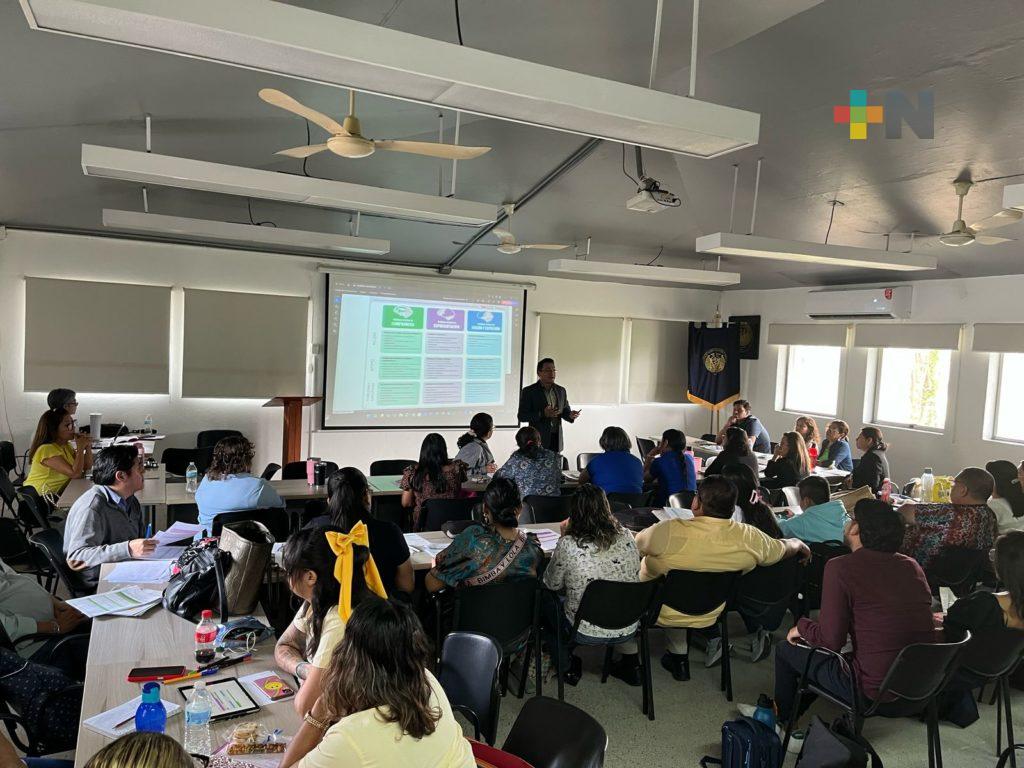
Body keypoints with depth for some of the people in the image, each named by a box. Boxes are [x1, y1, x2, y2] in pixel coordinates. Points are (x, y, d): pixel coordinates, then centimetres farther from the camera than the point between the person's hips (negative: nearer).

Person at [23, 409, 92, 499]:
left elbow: (87, 467, 6)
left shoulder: (66, 445, 6)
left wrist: (88, 447, -7)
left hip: (59, 494, 8)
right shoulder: (47, 449, -20)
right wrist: (80, 448, -21)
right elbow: (75, 474, -27)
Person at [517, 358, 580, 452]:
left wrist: (570, 415, -4)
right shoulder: (528, 391, -3)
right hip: (538, 439, -4)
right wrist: (543, 414, -21)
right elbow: (521, 416, -8)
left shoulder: (561, 390, 12)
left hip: (556, 439, 4)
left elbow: (565, 411, 20)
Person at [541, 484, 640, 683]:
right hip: (628, 631, 5)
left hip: (585, 633, -4)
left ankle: (567, 666, 33)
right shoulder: (627, 538, -9)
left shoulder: (567, 545, -21)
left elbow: (551, 585, -4)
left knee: (547, 603, 25)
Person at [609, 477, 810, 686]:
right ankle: (680, 659, 35)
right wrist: (799, 544, 26)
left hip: (656, 612, -5)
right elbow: (784, 548, 4)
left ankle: (631, 663, 23)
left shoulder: (669, 532, -31)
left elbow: (632, 547, -13)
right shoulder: (749, 539, -17)